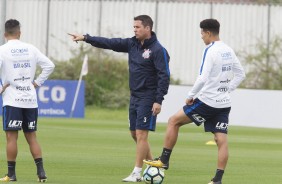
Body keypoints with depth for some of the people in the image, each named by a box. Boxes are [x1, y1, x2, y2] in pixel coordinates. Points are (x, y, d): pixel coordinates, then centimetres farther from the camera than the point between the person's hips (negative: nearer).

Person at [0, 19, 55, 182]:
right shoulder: (31, 49, 6)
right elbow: (50, 66, 7)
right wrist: (37, 83, 10)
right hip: (31, 100, 4)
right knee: (31, 137, 10)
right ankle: (41, 171, 2)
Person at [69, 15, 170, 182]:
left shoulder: (158, 50, -14)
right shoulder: (132, 44, 7)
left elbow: (164, 76, -17)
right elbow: (109, 43, 7)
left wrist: (159, 101, -21)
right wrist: (85, 38, 1)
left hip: (148, 99, -8)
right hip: (135, 97, 8)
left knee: (141, 134, -9)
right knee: (135, 134, 11)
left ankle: (137, 173, -5)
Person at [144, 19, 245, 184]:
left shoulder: (211, 51, -14)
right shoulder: (229, 51, 10)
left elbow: (203, 78, -21)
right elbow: (241, 74, 18)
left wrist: (191, 95, -10)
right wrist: (227, 90, 15)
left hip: (207, 101, -7)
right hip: (224, 104, 7)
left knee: (174, 121, 8)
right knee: (222, 140, 1)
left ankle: (164, 160, 12)